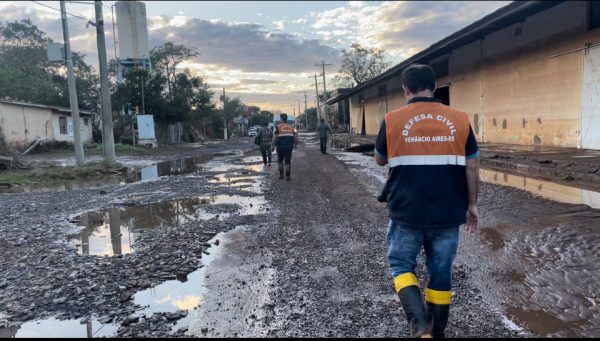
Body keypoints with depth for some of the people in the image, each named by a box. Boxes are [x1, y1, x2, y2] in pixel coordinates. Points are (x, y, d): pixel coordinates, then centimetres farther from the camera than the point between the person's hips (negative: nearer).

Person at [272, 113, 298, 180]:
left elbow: (275, 137, -9)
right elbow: (295, 136, 6)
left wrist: (273, 146, -3)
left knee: (280, 160, 16)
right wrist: (295, 144, 18)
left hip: (280, 146, -2)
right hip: (289, 147, 2)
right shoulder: (291, 126, 8)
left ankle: (281, 174, 14)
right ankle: (288, 176, 3)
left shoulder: (278, 127, -3)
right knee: (288, 161, 6)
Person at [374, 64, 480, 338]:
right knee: (441, 272, 17)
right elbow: (471, 167, 2)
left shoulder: (392, 120, -5)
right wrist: (471, 204, 12)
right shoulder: (459, 119, -1)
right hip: (448, 214, 2)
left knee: (401, 265, 16)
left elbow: (380, 160, 9)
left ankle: (420, 327, 0)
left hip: (406, 213, -2)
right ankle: (436, 331, 31)